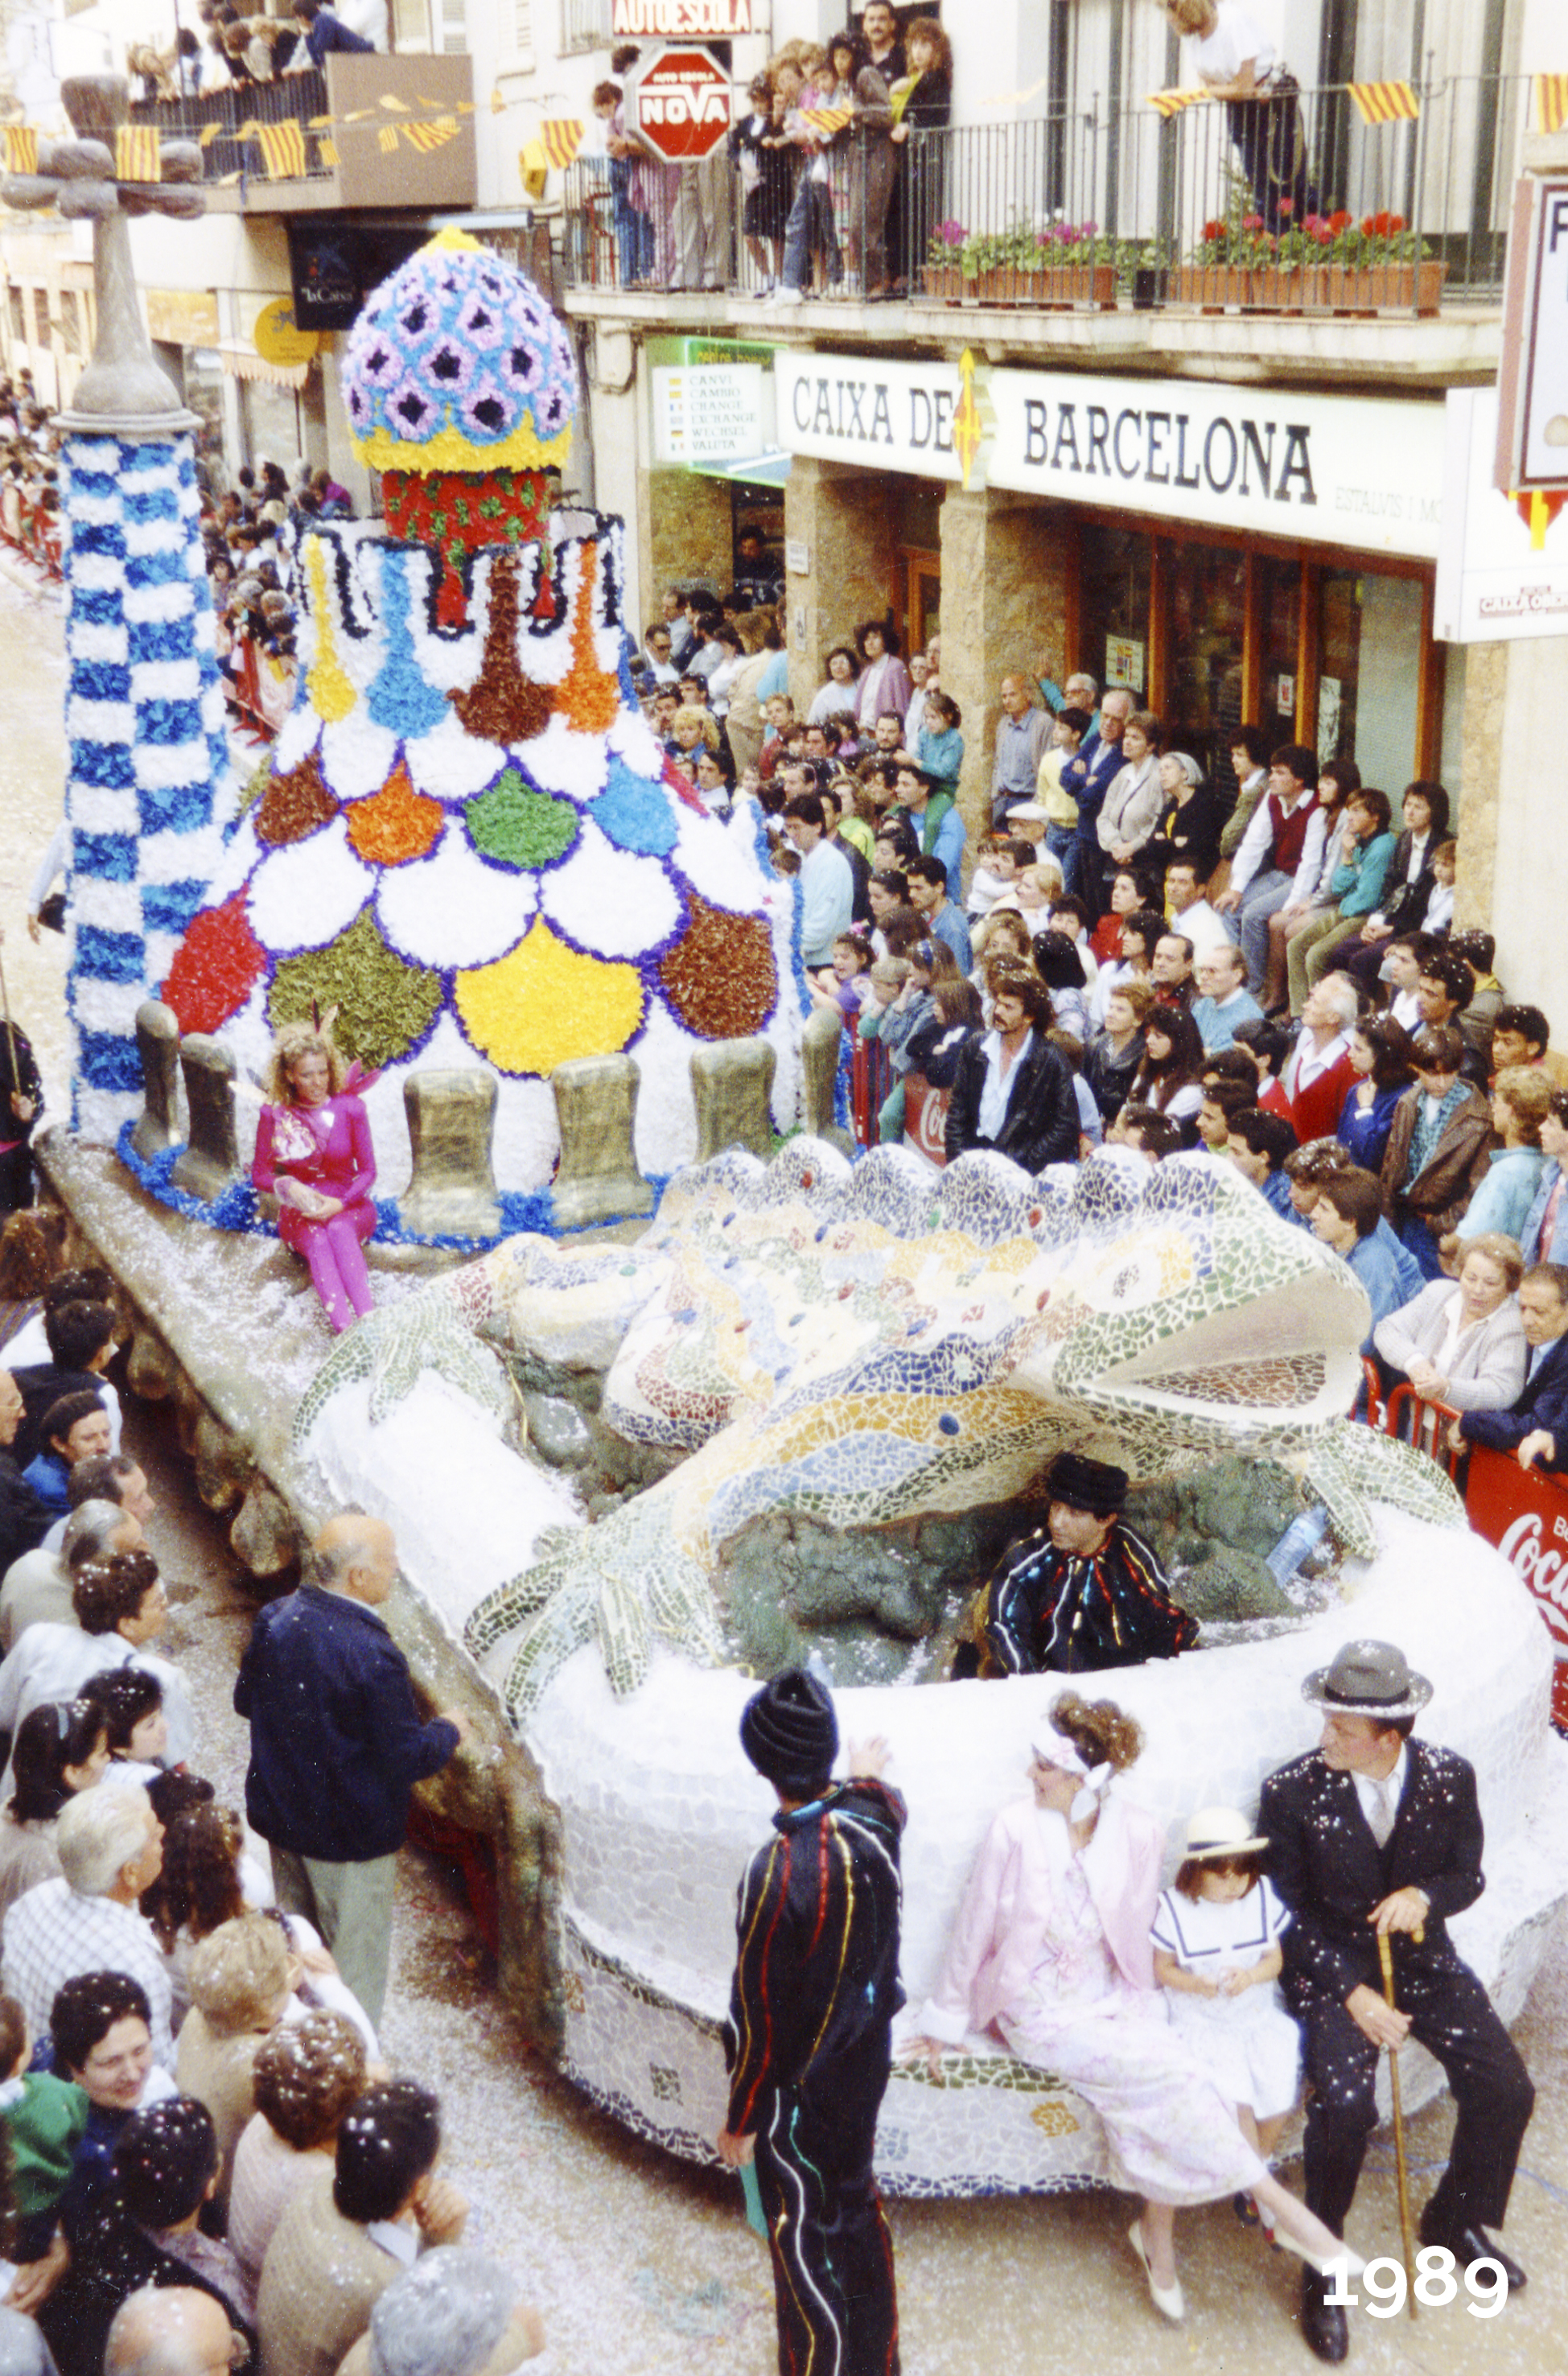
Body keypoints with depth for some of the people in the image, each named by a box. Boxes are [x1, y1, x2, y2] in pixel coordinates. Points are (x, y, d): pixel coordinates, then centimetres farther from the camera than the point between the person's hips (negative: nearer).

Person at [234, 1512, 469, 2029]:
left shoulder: (276, 1619, -8)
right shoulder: (372, 1656, -29)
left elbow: (246, 1699, 8)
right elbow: (406, 1756, -21)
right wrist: (449, 1731, -2)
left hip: (281, 1815, 7)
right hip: (350, 1833, -7)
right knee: (355, 1960, 11)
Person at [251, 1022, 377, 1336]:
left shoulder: (349, 1108, -2)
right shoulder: (275, 1115, -1)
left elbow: (367, 1171, 0)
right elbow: (259, 1174, 6)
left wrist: (339, 1204, -18)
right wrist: (287, 1186, -17)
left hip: (349, 1206, 0)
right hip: (300, 1211, 0)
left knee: (339, 1229, -36)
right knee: (317, 1240, -35)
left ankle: (369, 1319, -55)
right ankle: (344, 1330, -59)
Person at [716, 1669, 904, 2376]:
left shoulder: (780, 1874, -34)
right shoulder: (873, 1818, -16)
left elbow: (761, 2014, -23)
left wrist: (740, 2119, -9)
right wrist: (868, 1771, 37)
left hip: (799, 2085, -7)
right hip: (865, 2059, 7)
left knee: (801, 2234, 14)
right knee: (856, 2197, 27)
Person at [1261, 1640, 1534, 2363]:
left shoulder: (1449, 1777, -10)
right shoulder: (1292, 1792, -16)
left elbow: (1468, 1877, 4)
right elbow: (1286, 1912, -9)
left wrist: (1426, 1896, -20)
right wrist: (1352, 1993, -18)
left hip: (1420, 1957, 3)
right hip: (1329, 1965, -3)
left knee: (1506, 2090, -7)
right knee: (1344, 2103, -25)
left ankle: (1456, 2220, 24)